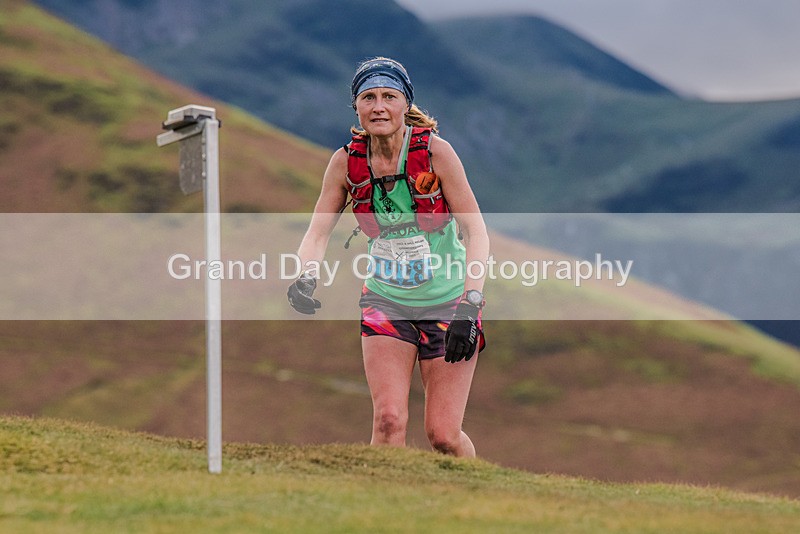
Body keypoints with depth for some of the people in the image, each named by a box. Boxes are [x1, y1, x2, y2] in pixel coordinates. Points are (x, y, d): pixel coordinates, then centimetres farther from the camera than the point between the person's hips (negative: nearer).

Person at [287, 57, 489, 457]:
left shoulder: (435, 151, -17)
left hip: (446, 301, -2)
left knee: (443, 435, -3)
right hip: (386, 301, 2)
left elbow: (476, 233, -17)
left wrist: (468, 307, -27)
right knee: (389, 419, -16)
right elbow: (317, 233, -5)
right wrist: (305, 276, -27)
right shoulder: (346, 162, -8)